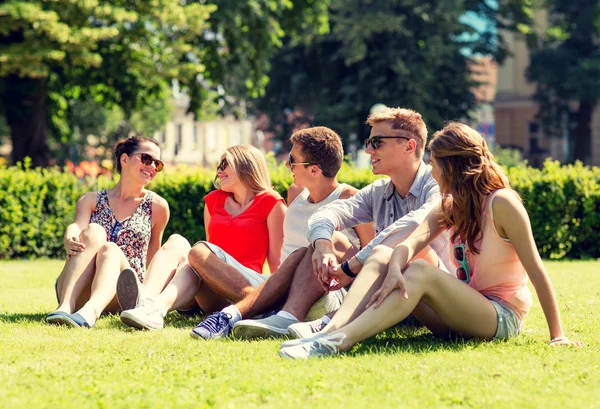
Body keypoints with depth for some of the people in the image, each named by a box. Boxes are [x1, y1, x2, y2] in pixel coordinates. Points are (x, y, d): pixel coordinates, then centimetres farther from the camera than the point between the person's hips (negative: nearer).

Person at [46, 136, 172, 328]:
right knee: (93, 232, -25)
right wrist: (70, 241, -32)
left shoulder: (157, 206, 11)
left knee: (111, 249, -31)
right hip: (78, 295, 1)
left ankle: (91, 311, -62)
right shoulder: (91, 200, 11)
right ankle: (66, 306, -47)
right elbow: (76, 227, -10)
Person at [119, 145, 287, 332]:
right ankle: (158, 306, -60)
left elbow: (277, 261, 2)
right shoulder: (214, 200, 21)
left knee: (200, 251, -29)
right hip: (215, 298, 4)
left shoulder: (270, 202, 6)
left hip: (251, 285, -4)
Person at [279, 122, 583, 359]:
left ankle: (338, 343, -45)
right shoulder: (449, 206, 10)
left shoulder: (501, 203, -12)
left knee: (420, 273, -31)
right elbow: (412, 243, -9)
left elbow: (536, 270, -15)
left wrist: (556, 335, -18)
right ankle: (332, 330, -32)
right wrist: (394, 271, -32)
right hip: (462, 315, 7)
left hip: (500, 318, -7)